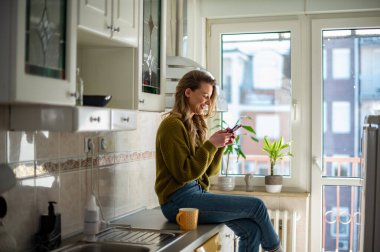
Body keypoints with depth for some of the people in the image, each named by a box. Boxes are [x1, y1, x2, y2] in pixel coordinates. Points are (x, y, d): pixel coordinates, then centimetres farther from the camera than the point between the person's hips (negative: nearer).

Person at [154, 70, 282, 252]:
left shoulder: (195, 123, 16)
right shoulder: (172, 124, -11)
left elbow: (209, 171, 14)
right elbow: (184, 173, -17)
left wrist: (220, 146, -1)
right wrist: (211, 144, -17)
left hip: (197, 193, 8)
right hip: (179, 200, -8)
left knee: (252, 229, -8)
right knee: (256, 205, -10)